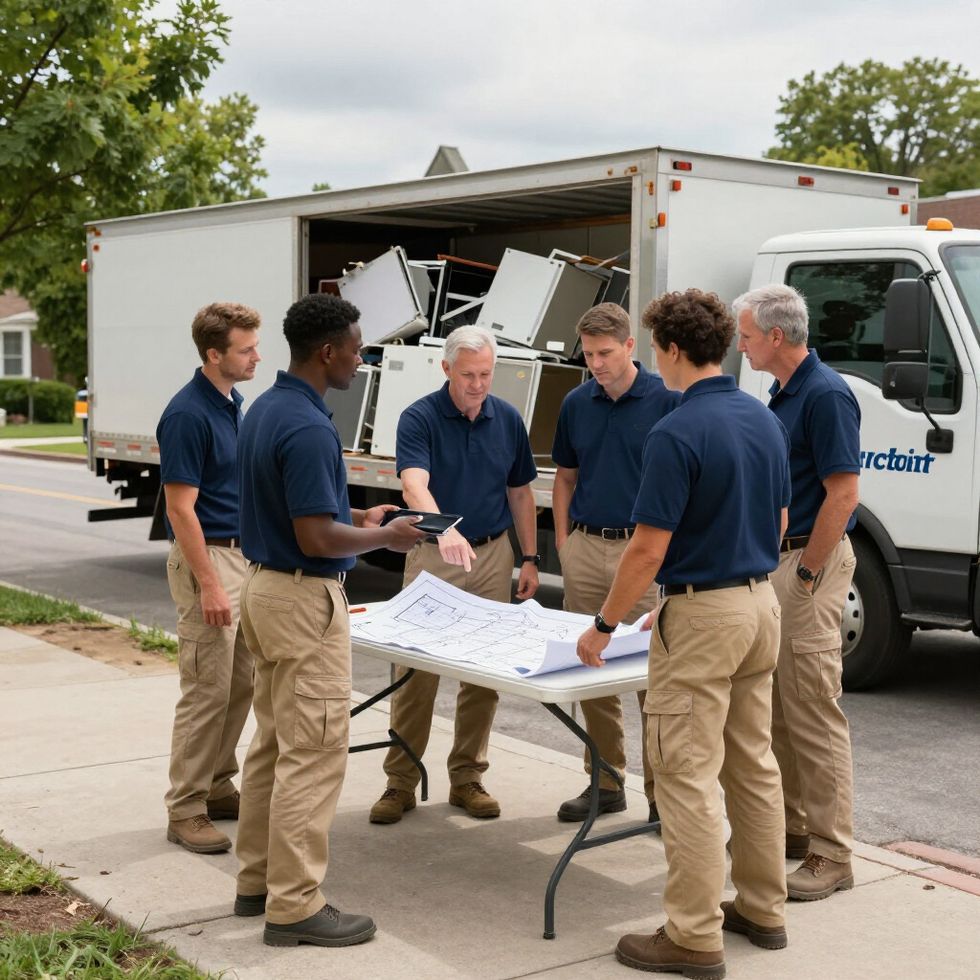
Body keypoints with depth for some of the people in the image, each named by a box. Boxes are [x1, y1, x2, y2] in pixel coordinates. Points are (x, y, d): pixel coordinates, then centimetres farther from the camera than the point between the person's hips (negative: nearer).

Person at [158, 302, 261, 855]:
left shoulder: (233, 404, 10)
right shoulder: (188, 414, -18)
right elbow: (181, 508, -19)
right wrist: (209, 585, -22)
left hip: (242, 555, 9)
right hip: (207, 558, -9)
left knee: (241, 684, 13)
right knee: (208, 690, -5)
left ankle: (217, 787, 24)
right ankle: (185, 809, 4)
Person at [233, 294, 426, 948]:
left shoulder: (265, 409, 9)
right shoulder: (308, 427, -22)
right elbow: (315, 539, -24)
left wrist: (355, 516, 15)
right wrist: (384, 537, -10)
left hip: (266, 586, 10)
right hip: (304, 599, -10)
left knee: (274, 742, 16)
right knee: (313, 753, -4)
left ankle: (259, 880, 25)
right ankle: (295, 906, 2)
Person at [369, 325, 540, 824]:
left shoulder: (508, 420, 3)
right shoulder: (419, 418, -12)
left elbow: (520, 493, 12)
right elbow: (414, 485, -28)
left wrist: (529, 559, 6)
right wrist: (444, 531, -46)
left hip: (493, 555, 4)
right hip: (432, 557, -4)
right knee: (416, 671, -1)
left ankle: (467, 777, 18)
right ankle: (400, 781, 9)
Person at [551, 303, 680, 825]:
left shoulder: (667, 401, -6)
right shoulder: (576, 403, 8)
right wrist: (563, 541, 8)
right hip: (586, 548, 5)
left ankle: (662, 792, 8)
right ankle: (605, 782, 21)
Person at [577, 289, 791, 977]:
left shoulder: (677, 432, -18)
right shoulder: (766, 421, 8)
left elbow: (649, 549, -18)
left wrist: (604, 625, -7)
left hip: (702, 616, -9)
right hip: (760, 604, 9)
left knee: (689, 776, -2)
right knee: (753, 765, 16)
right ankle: (764, 908, 26)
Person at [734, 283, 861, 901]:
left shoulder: (825, 394, -16)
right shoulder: (784, 394, 13)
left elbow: (843, 493, -20)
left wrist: (806, 574, -18)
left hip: (811, 561, -10)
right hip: (776, 559, 10)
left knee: (813, 712, -7)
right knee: (775, 706, 15)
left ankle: (831, 855, -1)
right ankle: (792, 826, 27)